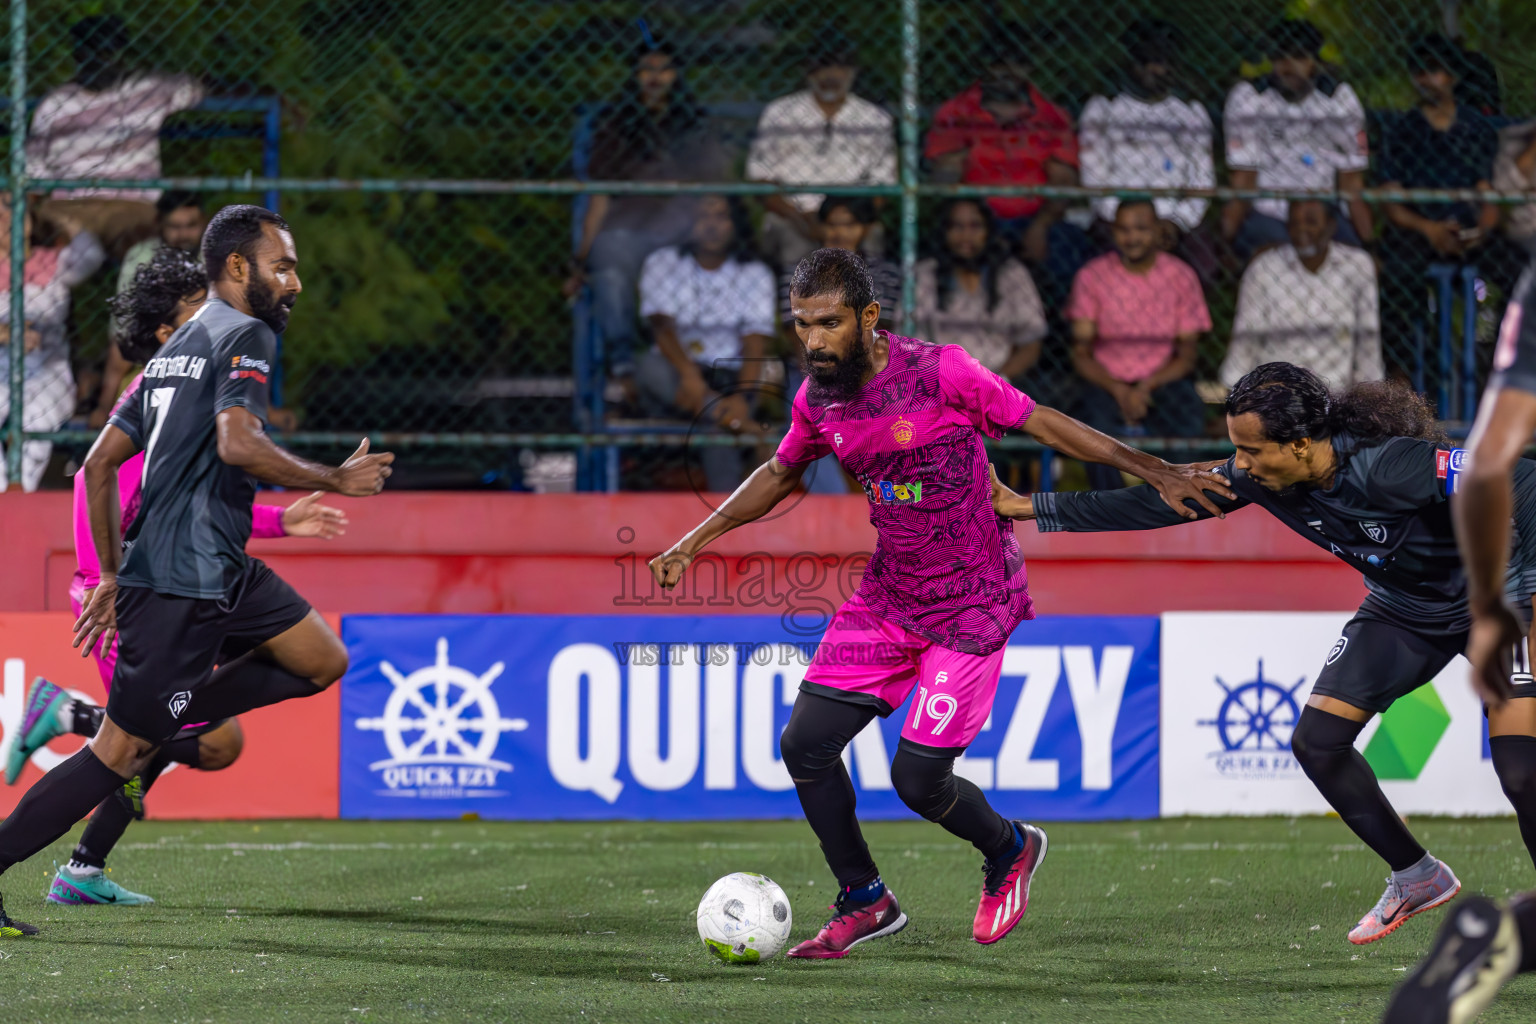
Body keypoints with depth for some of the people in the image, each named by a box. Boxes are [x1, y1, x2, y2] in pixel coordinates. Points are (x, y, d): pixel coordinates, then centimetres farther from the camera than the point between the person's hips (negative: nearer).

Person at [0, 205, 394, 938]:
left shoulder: (176, 349, 20)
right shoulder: (247, 336, -7)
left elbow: (99, 463, 20)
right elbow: (237, 442, -23)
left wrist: (112, 575, 23)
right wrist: (336, 481, -13)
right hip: (186, 581, -9)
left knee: (323, 662, 12)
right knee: (119, 751, -6)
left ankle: (160, 721, 5)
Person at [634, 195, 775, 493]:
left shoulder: (755, 275, 4)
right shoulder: (662, 263, 5)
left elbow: (755, 345, -7)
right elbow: (662, 325, -11)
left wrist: (740, 396, -27)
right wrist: (688, 373, -32)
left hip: (728, 380, 0)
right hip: (675, 373, 0)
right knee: (650, 366, -35)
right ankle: (738, 422, -45)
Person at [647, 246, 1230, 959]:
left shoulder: (941, 372, -21)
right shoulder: (817, 399, -3)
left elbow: (1042, 424, -12)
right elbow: (781, 473, 18)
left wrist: (1153, 471, -10)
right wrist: (699, 538, 13)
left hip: (972, 605, -6)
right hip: (887, 599, 6)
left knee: (917, 777, -10)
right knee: (804, 745, -3)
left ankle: (1010, 850, 23)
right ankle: (863, 902, 17)